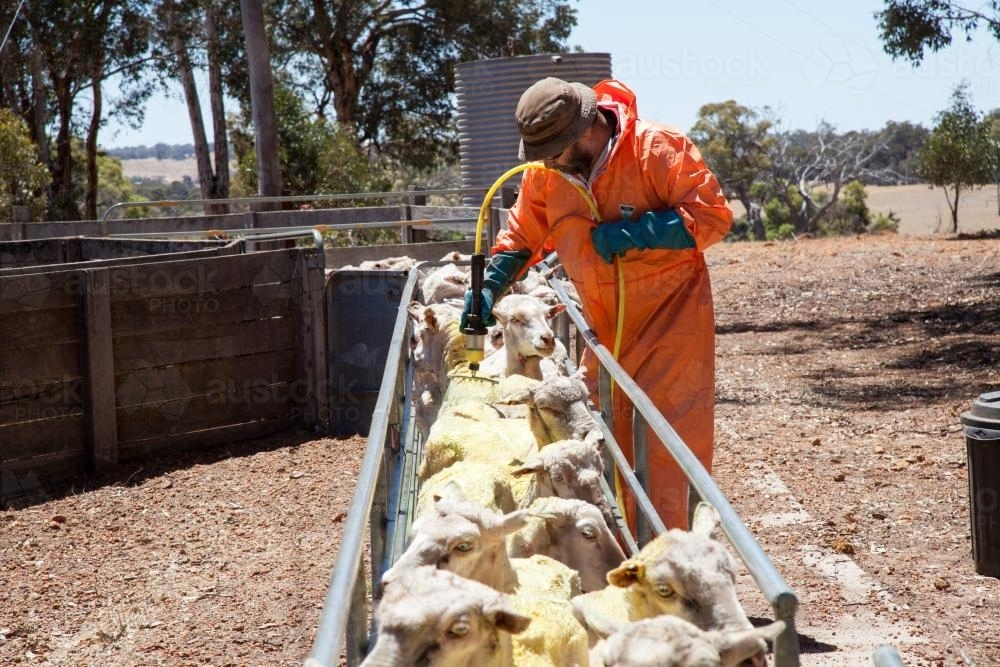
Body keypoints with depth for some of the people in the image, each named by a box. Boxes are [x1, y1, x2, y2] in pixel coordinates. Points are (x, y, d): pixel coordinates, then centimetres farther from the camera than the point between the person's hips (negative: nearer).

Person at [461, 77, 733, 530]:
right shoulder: (546, 175, 2)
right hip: (605, 334, 6)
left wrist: (633, 233, -24)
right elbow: (521, 237, 12)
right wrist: (489, 288, -4)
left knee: (672, 452, -8)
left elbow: (713, 215, -18)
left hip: (671, 321, -6)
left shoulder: (658, 149, -15)